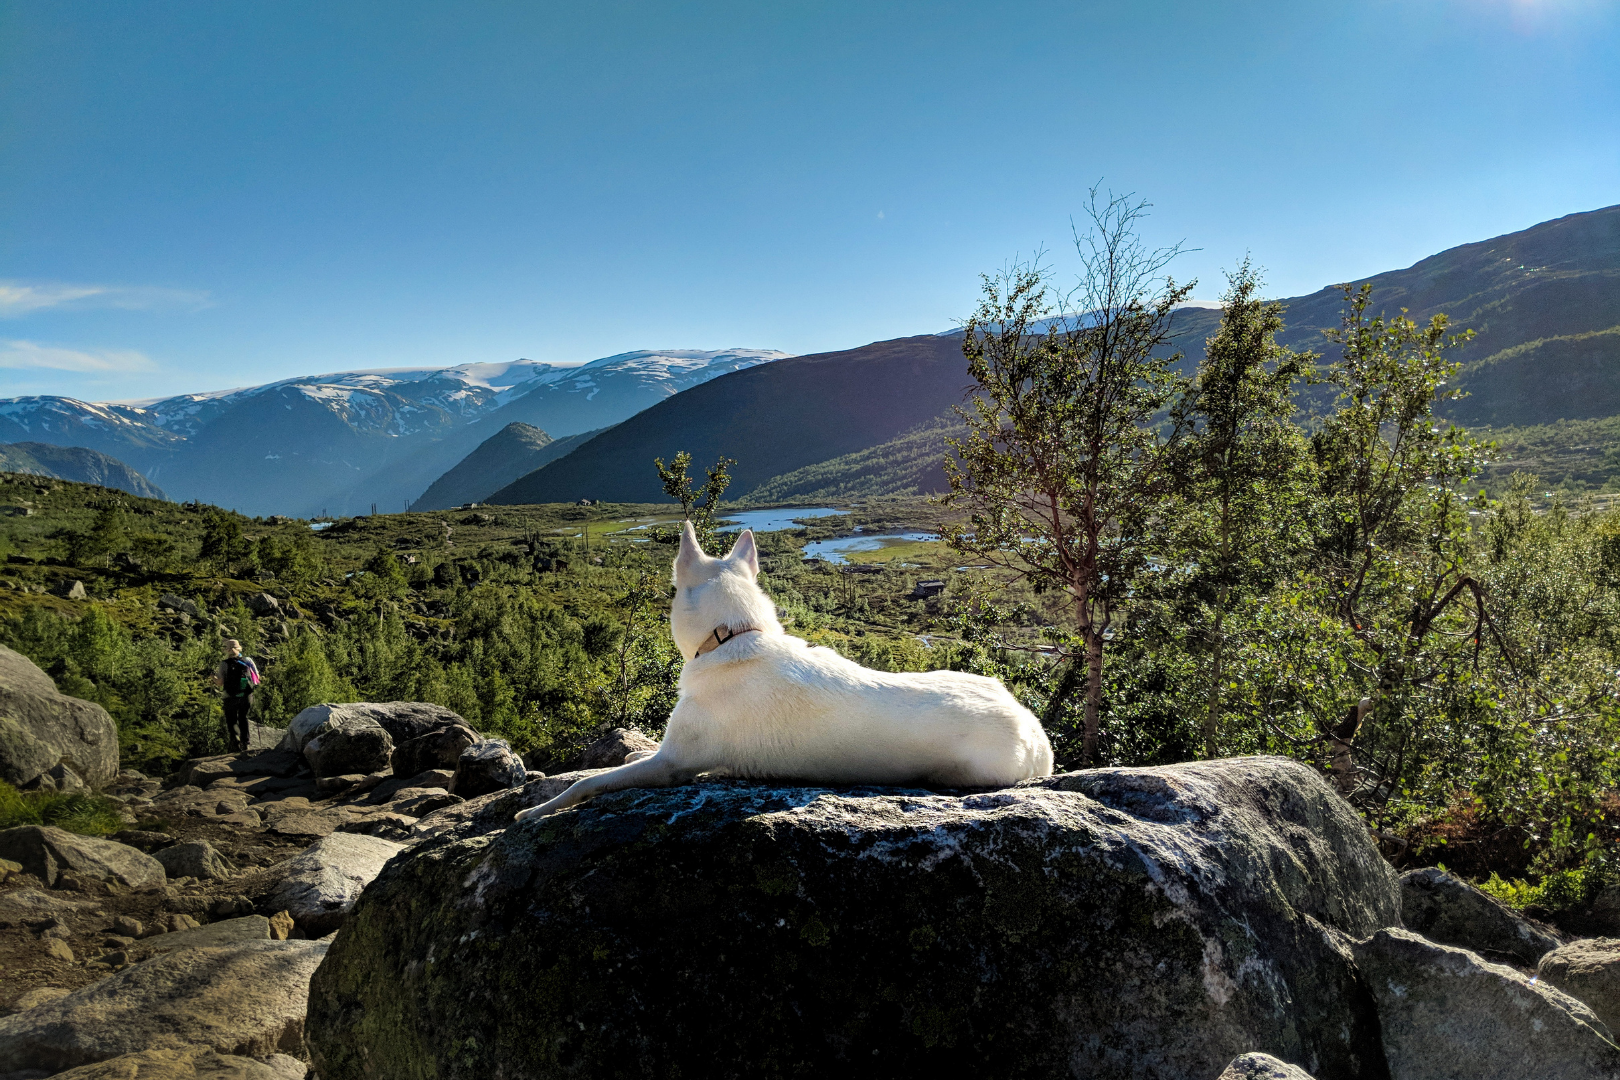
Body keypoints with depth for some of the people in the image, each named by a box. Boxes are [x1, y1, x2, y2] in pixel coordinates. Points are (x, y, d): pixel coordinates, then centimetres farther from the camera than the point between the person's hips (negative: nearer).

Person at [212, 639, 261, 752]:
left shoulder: (224, 664, -10)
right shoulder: (248, 660, -1)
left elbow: (220, 683, -14)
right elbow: (257, 677, 5)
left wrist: (214, 675, 2)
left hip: (231, 698, -3)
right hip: (247, 696, 3)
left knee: (232, 721, 10)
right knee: (243, 718, 21)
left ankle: (236, 744, -5)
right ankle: (245, 742, 22)